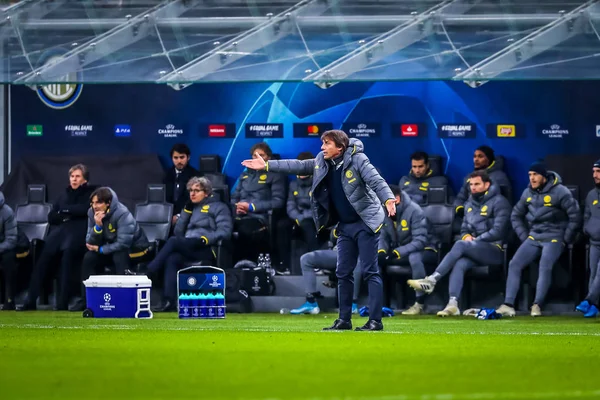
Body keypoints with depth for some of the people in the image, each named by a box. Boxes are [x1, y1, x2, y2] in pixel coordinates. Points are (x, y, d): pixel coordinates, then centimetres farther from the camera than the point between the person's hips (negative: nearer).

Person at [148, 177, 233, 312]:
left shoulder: (218, 207, 11)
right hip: (187, 250, 5)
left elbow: (225, 231, -5)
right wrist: (187, 210, 13)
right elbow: (178, 232, 20)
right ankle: (169, 301, -42)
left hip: (207, 250, -5)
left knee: (173, 241, -28)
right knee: (172, 259, -29)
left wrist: (205, 239, -20)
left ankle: (148, 273, -30)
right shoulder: (192, 208, 30)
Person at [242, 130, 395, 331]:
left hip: (365, 223, -7)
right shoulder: (322, 162, 5)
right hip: (345, 226, 7)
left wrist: (388, 199, -44)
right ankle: (344, 320, 15)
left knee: (370, 271, -8)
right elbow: (298, 166, 13)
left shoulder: (357, 160, -15)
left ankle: (375, 320, -8)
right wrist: (267, 165, 12)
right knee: (343, 273, 8)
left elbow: (376, 180, -26)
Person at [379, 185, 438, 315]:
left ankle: (420, 303, -31)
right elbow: (382, 237, 0)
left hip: (424, 250, -6)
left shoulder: (414, 210, -22)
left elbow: (420, 241, -28)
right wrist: (381, 251, -24)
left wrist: (397, 252, -38)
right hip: (398, 251, 6)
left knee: (414, 257, -39)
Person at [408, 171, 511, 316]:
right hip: (475, 251, 6)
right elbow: (464, 229, 23)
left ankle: (431, 280, -35)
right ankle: (453, 304, -41)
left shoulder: (499, 202, -4)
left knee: (460, 245, -31)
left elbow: (498, 232, -13)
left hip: (495, 251, -6)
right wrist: (466, 236, -2)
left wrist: (475, 240, -12)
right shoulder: (470, 204, 20)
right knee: (460, 264, -28)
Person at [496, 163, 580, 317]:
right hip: (533, 238, 6)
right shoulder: (528, 193, 9)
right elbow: (516, 215, 21)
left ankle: (537, 305, -26)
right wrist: (524, 237, 10)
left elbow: (575, 216, -8)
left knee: (545, 266, -28)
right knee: (514, 264, -11)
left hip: (554, 238, -6)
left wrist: (565, 240, -8)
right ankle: (508, 304, -15)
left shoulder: (560, 192, -9)